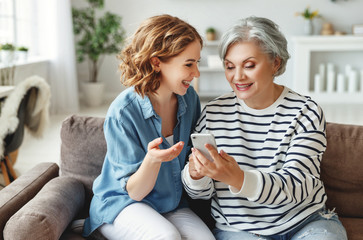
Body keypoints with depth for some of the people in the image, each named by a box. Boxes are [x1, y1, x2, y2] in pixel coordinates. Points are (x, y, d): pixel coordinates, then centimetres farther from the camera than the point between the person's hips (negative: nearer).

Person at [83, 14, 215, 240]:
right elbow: (134, 191, -18)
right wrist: (152, 160, -37)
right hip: (121, 204, -4)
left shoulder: (189, 98, -6)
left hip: (171, 204, 4)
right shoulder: (123, 112, -22)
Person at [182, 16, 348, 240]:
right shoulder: (214, 112, -2)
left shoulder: (306, 112, -7)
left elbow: (295, 186, -20)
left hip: (306, 221, 0)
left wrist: (238, 178, -37)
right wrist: (195, 173, -22)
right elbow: (201, 193, 3)